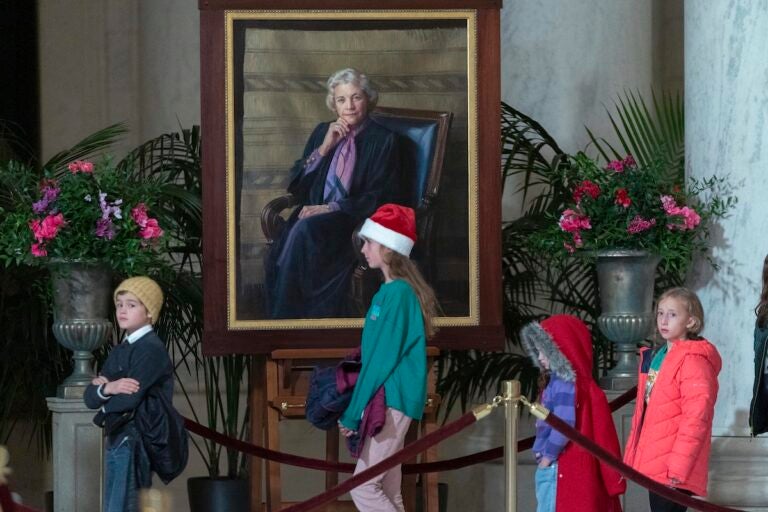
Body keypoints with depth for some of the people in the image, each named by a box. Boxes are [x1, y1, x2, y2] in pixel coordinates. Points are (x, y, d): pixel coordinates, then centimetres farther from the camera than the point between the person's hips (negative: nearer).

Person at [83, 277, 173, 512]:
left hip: (136, 443, -9)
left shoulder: (152, 349, -10)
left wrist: (103, 388, 0)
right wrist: (108, 389, -14)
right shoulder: (119, 351, 16)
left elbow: (129, 398, -21)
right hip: (116, 440, 9)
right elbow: (89, 396, 8)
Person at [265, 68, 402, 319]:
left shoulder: (383, 141, 3)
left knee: (305, 230, -35)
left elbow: (380, 198, -3)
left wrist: (330, 208, -13)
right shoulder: (322, 132, 18)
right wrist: (324, 148, 1)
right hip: (315, 214, 4)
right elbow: (296, 185, 14)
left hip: (355, 222, -4)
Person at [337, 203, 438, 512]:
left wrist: (352, 414, -13)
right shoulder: (393, 290, 15)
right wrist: (357, 409, 17)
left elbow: (382, 359, -17)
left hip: (390, 402, -10)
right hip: (388, 401, 10)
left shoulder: (397, 294, -15)